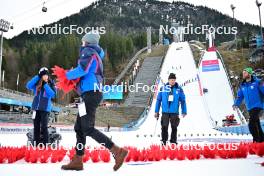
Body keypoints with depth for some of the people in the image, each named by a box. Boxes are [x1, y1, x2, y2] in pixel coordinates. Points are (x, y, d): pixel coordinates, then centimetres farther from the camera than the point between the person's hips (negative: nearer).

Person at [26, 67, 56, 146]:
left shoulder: (51, 84, 0)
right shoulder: (37, 84, 8)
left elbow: (53, 94, -12)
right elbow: (28, 86, -7)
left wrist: (45, 85, -14)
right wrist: (37, 77, -9)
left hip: (45, 108, -4)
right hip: (36, 108, 4)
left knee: (44, 127, -8)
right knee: (36, 127, 8)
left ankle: (46, 145, -4)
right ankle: (36, 145, 16)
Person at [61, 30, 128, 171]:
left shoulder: (88, 51, -3)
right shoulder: (96, 54, 25)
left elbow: (82, 69, -19)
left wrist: (68, 75, -1)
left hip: (90, 94, -10)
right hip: (92, 94, 10)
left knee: (88, 129, -13)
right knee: (79, 128, 10)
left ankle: (118, 151, -15)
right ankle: (77, 161, 13)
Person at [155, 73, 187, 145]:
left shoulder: (179, 89, 1)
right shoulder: (163, 88, 1)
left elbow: (183, 101, 6)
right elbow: (158, 100, 6)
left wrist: (184, 111, 2)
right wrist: (156, 111, 5)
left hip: (174, 112, 0)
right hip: (165, 112, 0)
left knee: (174, 127, 7)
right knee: (164, 127, 1)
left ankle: (173, 142, 21)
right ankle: (164, 141, 16)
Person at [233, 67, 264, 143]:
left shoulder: (257, 82, -7)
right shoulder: (242, 86, 10)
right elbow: (240, 96, 12)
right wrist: (236, 104, -2)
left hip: (257, 106, -6)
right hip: (250, 108, 6)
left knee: (252, 124, -16)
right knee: (256, 125, 13)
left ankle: (256, 141, -4)